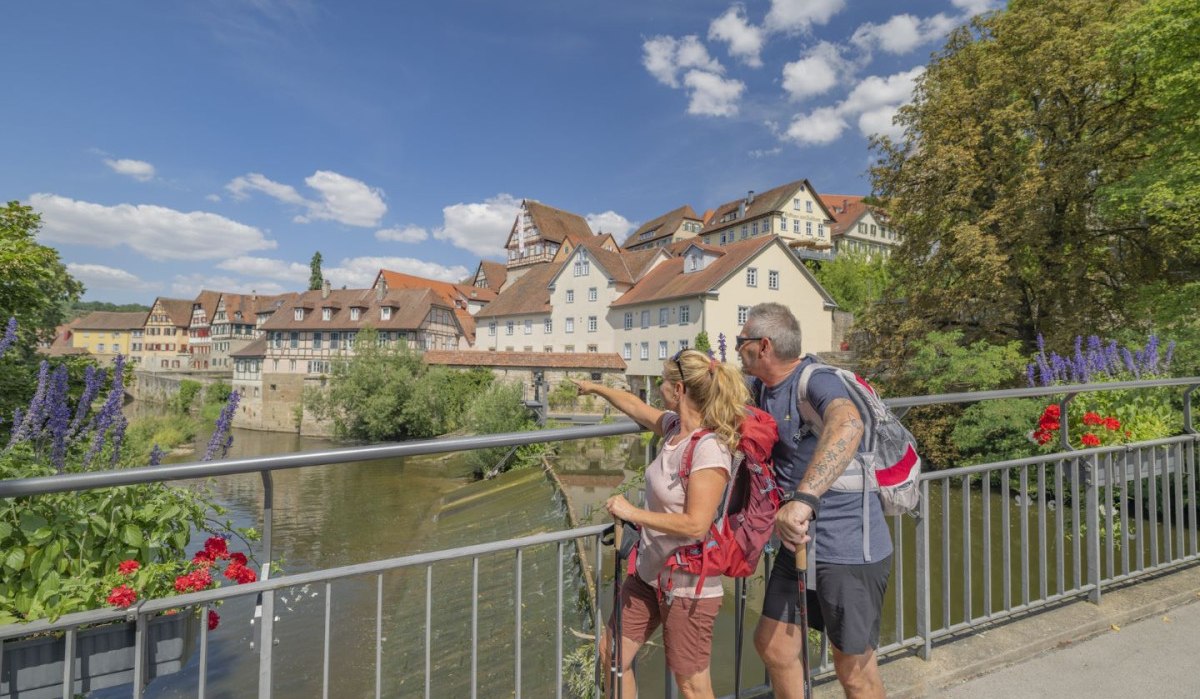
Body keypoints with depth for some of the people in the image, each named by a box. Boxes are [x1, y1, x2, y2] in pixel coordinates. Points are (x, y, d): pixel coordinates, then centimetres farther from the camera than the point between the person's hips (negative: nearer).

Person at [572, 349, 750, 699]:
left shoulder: (709, 449, -26)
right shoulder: (675, 427, -2)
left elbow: (696, 525, -29)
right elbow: (637, 407, 16)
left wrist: (632, 512, -22)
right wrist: (596, 388, 29)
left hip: (688, 587, -8)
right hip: (649, 573, 8)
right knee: (612, 653, 19)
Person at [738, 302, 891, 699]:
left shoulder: (816, 380, -23)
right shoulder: (762, 387, 4)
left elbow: (848, 425, -45)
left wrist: (803, 498, -54)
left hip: (848, 548, -8)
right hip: (799, 542, 8)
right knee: (771, 644, 16)